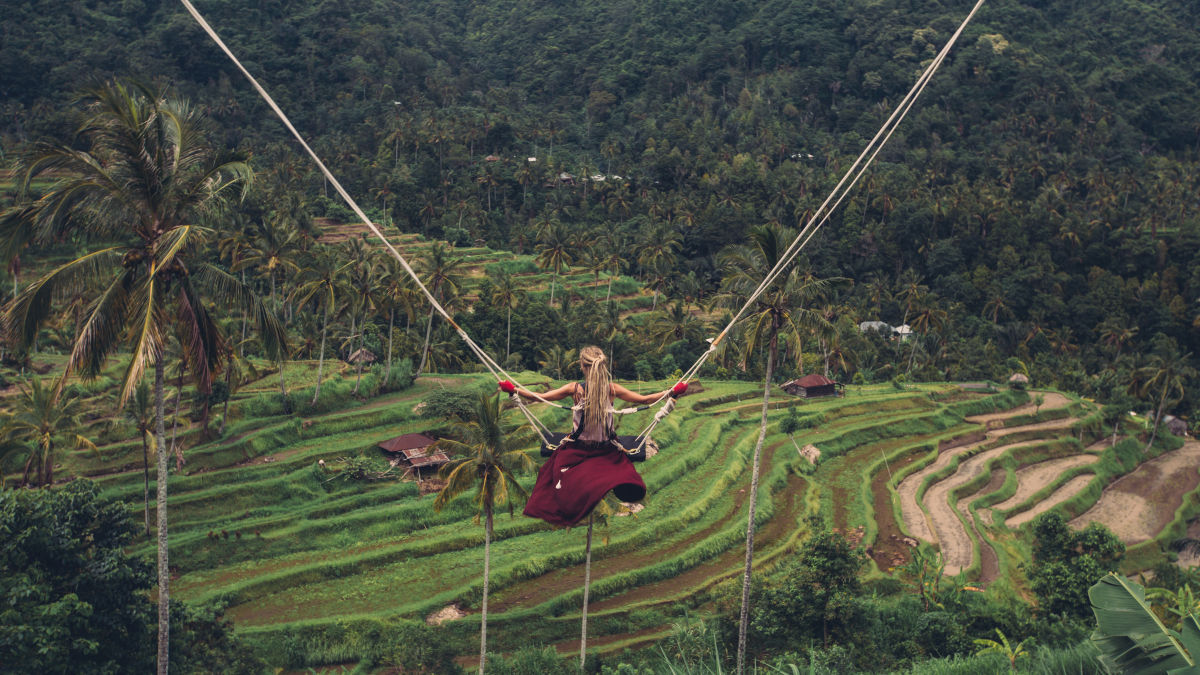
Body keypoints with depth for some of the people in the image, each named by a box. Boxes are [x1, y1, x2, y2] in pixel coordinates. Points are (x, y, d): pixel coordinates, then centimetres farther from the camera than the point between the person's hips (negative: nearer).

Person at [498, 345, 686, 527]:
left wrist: (513, 389, 9)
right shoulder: (612, 389, -10)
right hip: (606, 450, 1)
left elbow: (539, 397, -4)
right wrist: (673, 391, 11)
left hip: (577, 449, -1)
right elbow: (644, 399, 0)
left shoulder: (575, 389, -12)